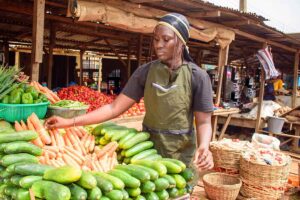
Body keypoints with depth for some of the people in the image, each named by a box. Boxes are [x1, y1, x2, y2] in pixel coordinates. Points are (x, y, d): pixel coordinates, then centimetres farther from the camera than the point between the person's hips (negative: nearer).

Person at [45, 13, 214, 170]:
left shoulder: (198, 76, -11)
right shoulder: (145, 72, -4)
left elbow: (203, 122, -9)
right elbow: (115, 108, -7)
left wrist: (204, 147, -31)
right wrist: (70, 122, -14)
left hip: (181, 153, -2)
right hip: (148, 148, 2)